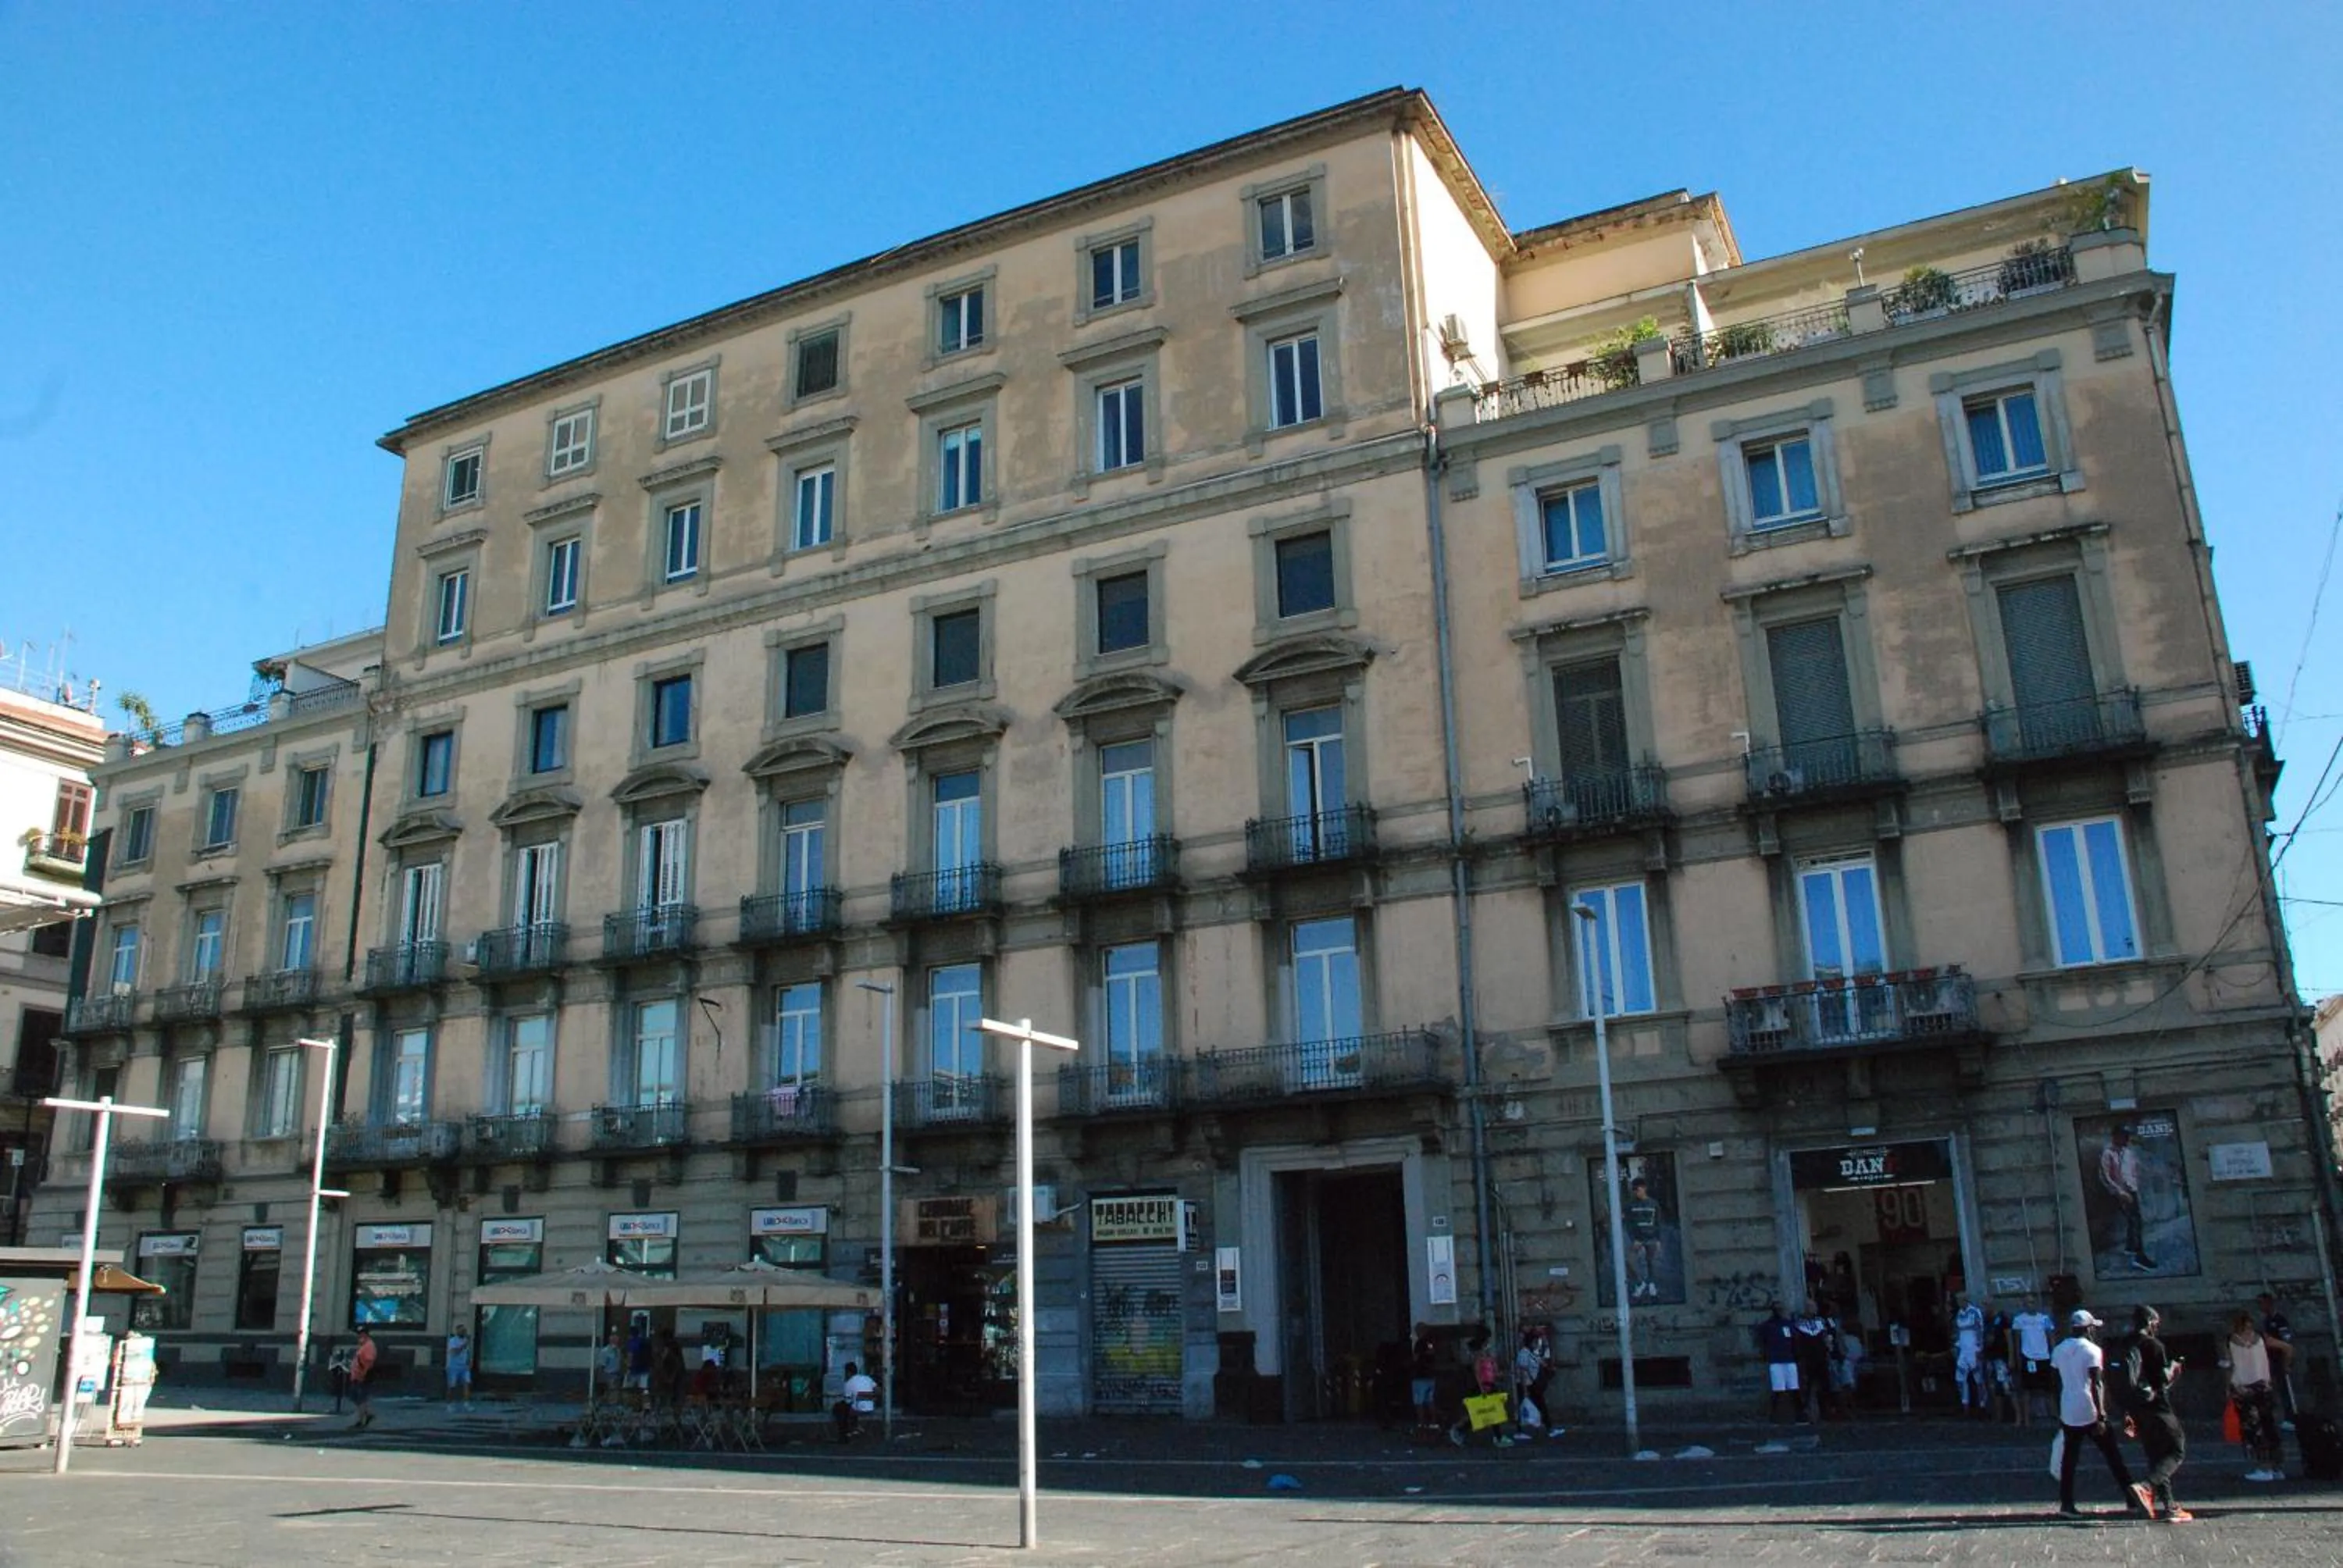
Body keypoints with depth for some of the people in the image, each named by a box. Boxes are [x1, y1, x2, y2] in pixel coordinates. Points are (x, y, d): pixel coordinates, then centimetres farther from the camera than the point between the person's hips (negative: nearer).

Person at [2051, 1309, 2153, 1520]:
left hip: (2068, 1413, 5)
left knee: (2069, 1458, 7)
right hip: (2089, 1413, -5)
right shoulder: (2091, 1350, -8)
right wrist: (2101, 1416, -16)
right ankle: (2132, 1498, 4)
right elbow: (2096, 1385, -15)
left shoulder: (2058, 1351, 9)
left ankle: (2066, 1504, 5)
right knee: (2112, 1455, 5)